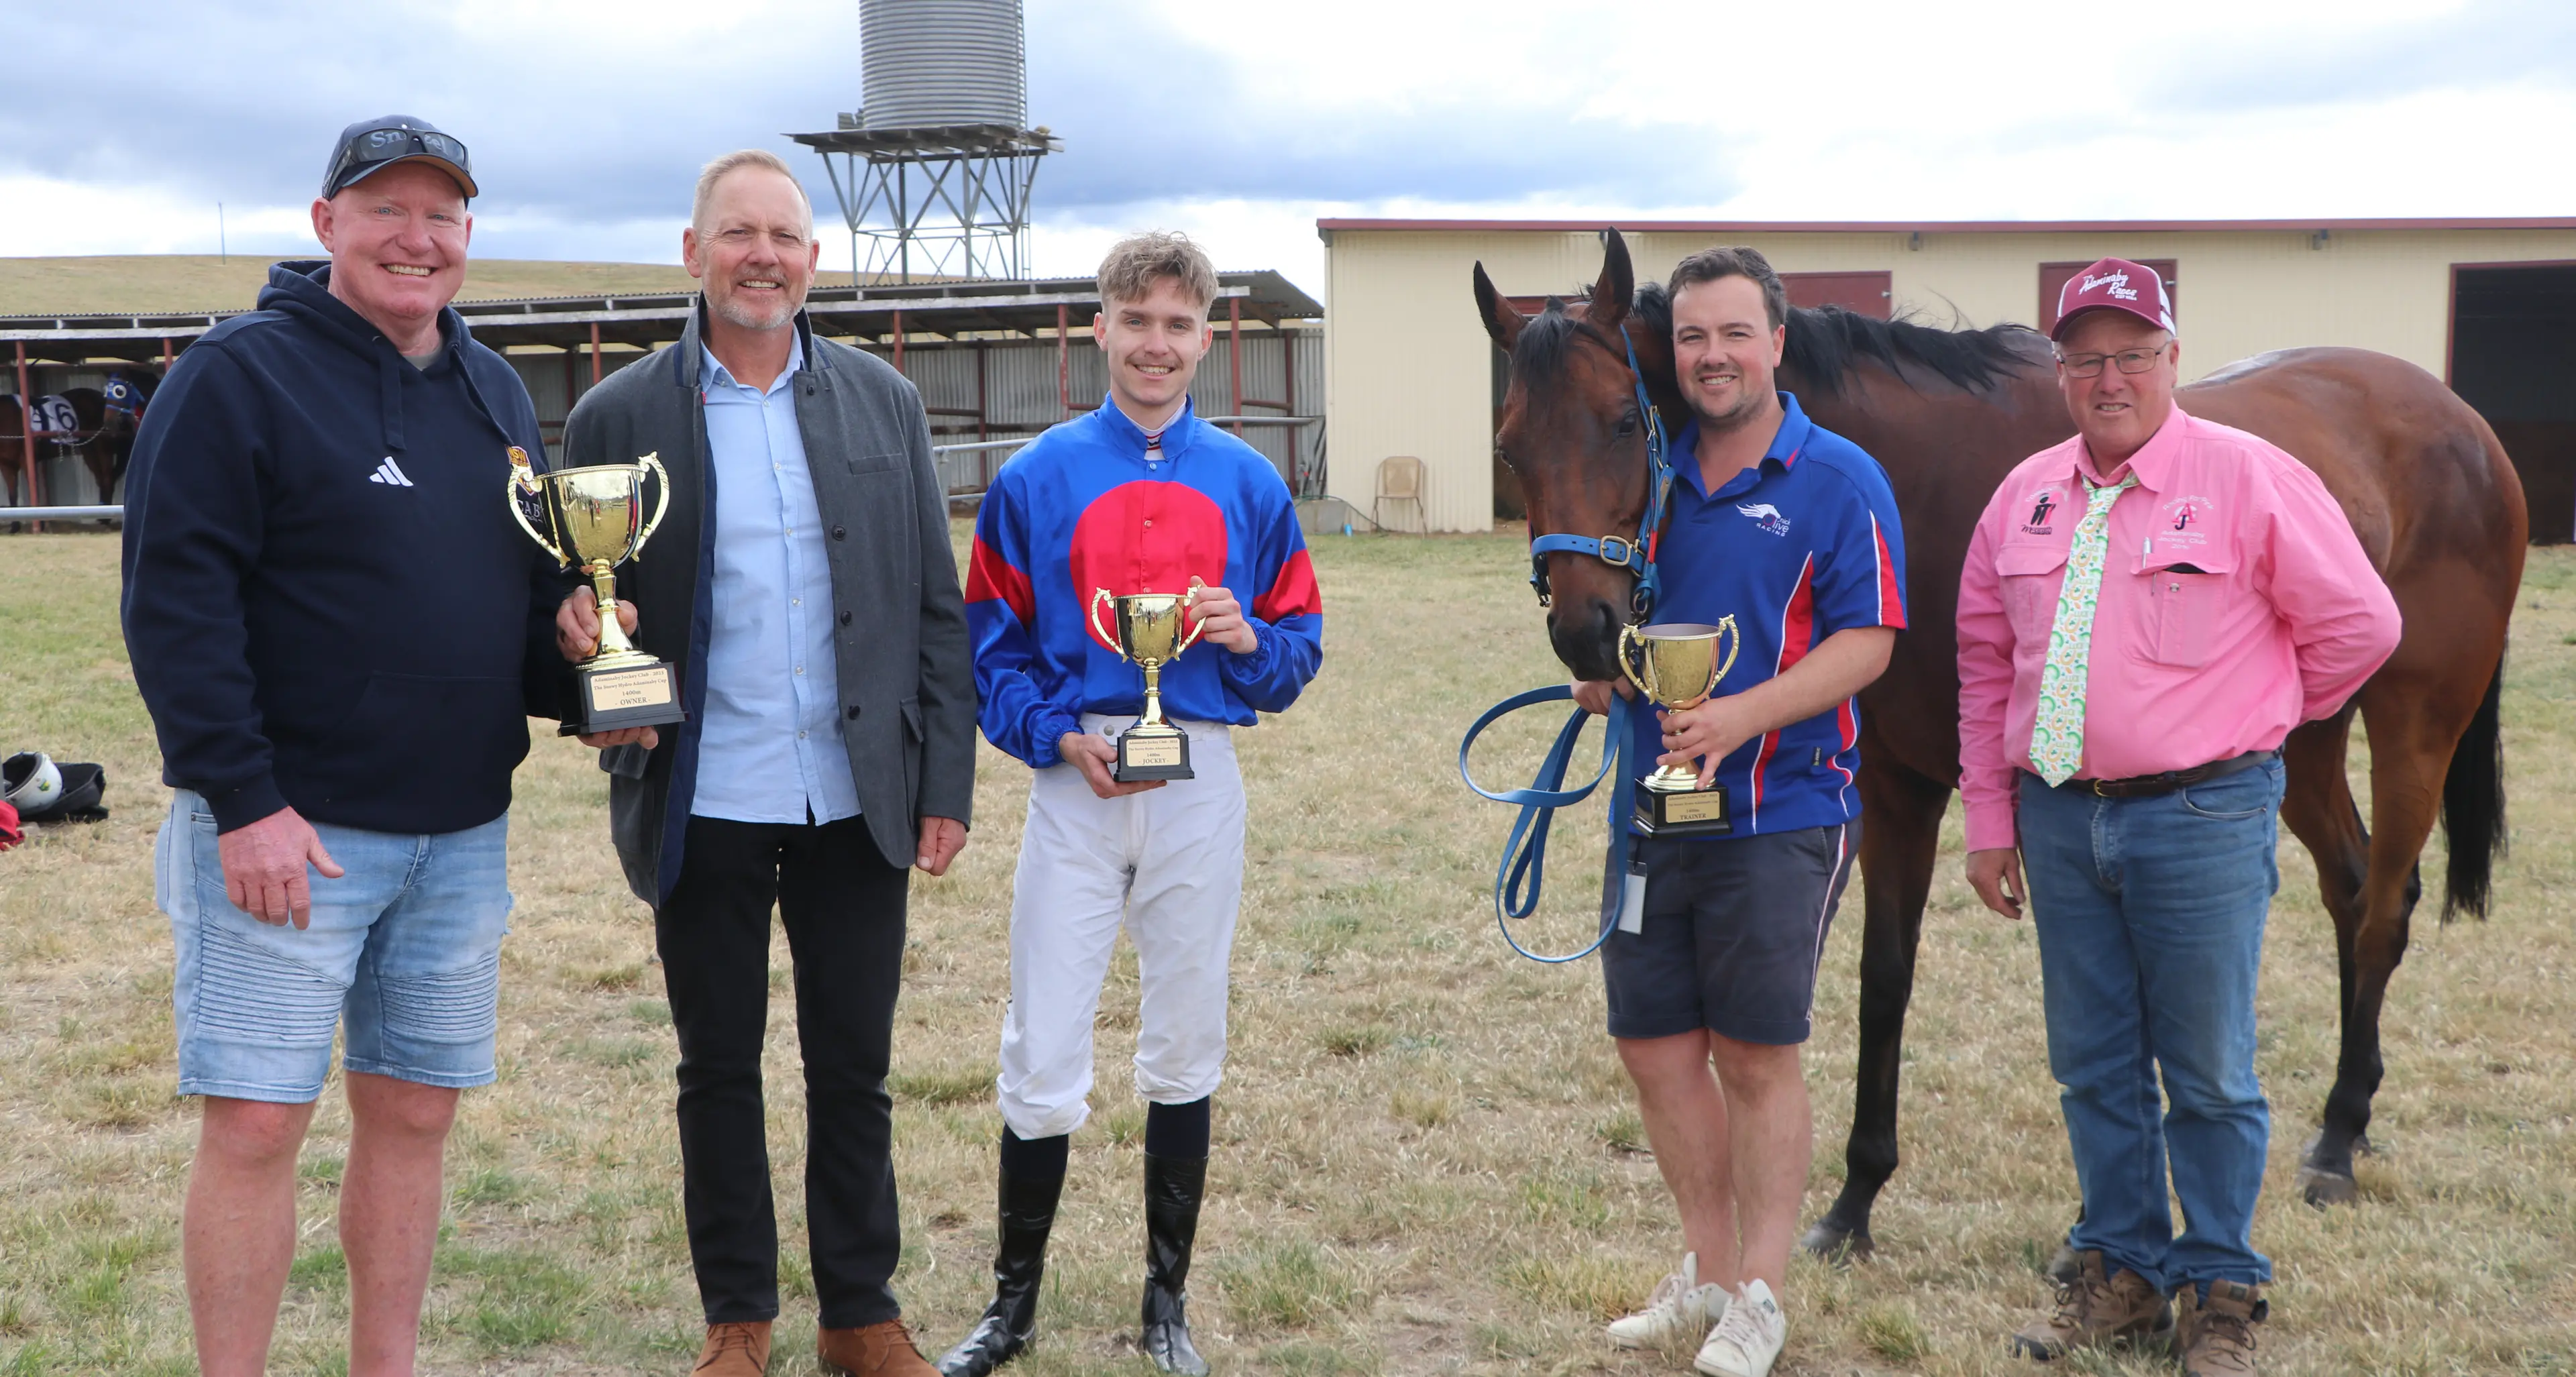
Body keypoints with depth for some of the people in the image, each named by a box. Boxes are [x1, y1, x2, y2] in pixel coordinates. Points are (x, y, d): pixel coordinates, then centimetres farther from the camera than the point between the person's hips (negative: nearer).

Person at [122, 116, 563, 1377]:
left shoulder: (493, 390, 13)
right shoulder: (242, 373, -7)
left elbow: (538, 580, 21)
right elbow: (174, 598, -13)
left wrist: (573, 684, 0)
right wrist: (242, 799, -19)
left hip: (461, 830, 6)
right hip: (286, 826, -6)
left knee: (414, 1111, 12)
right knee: (256, 1122, -3)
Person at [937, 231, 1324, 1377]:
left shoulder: (1249, 485, 6)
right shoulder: (1036, 479, 2)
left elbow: (1299, 643, 10)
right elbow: (991, 642, 3)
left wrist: (1248, 639, -11)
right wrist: (1056, 734, -11)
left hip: (1201, 787, 2)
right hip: (1075, 781, -2)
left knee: (1185, 1055, 11)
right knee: (1042, 1063, -2)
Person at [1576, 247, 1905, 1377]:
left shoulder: (1840, 480, -6)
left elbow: (1865, 643, -13)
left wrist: (1743, 715, -25)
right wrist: (1597, 670, -5)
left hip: (1779, 814, -5)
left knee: (1756, 1060, 2)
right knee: (1655, 1050, 10)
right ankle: (1707, 1275, 27)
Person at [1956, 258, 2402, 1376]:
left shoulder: (2249, 478, -7)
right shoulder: (2028, 495, 7)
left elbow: (2359, 625, -4)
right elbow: (1987, 666, 12)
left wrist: (2257, 718, 7)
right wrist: (1989, 821, 10)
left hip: (2203, 819, -4)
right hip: (2060, 818, 5)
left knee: (2208, 1075, 6)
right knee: (2094, 1067, 14)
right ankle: (2121, 1271, 29)